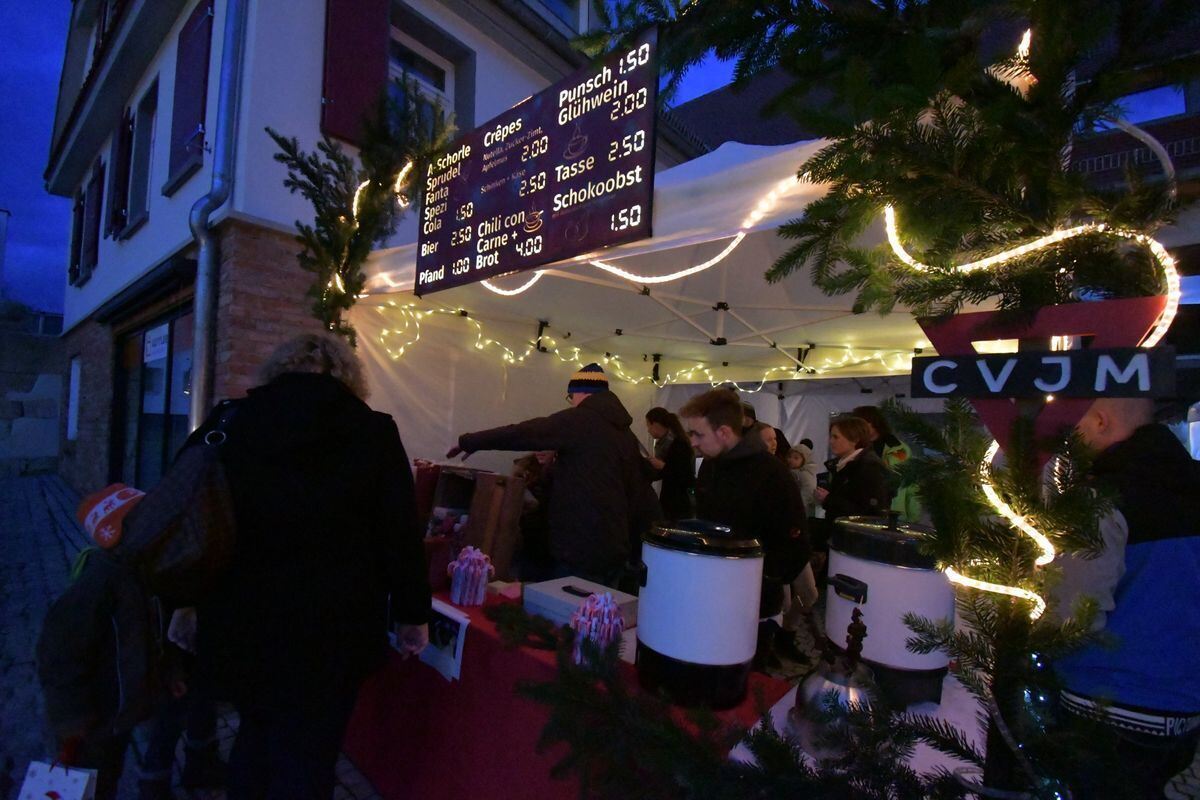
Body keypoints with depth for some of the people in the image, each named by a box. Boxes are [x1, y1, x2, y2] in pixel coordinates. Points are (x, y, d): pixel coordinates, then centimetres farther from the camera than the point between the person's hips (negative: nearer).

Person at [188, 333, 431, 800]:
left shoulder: (226, 426, 2)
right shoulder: (374, 433, -7)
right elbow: (400, 535, -6)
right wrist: (412, 614, 5)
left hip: (238, 623, 4)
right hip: (330, 628, -3)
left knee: (256, 734, 28)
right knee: (305, 761, 13)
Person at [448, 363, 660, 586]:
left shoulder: (578, 420, -9)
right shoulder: (626, 434, 11)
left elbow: (518, 434, -10)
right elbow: (642, 491, 13)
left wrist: (468, 441, 1)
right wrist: (630, 539, 20)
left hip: (582, 549, -7)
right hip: (615, 549, 8)